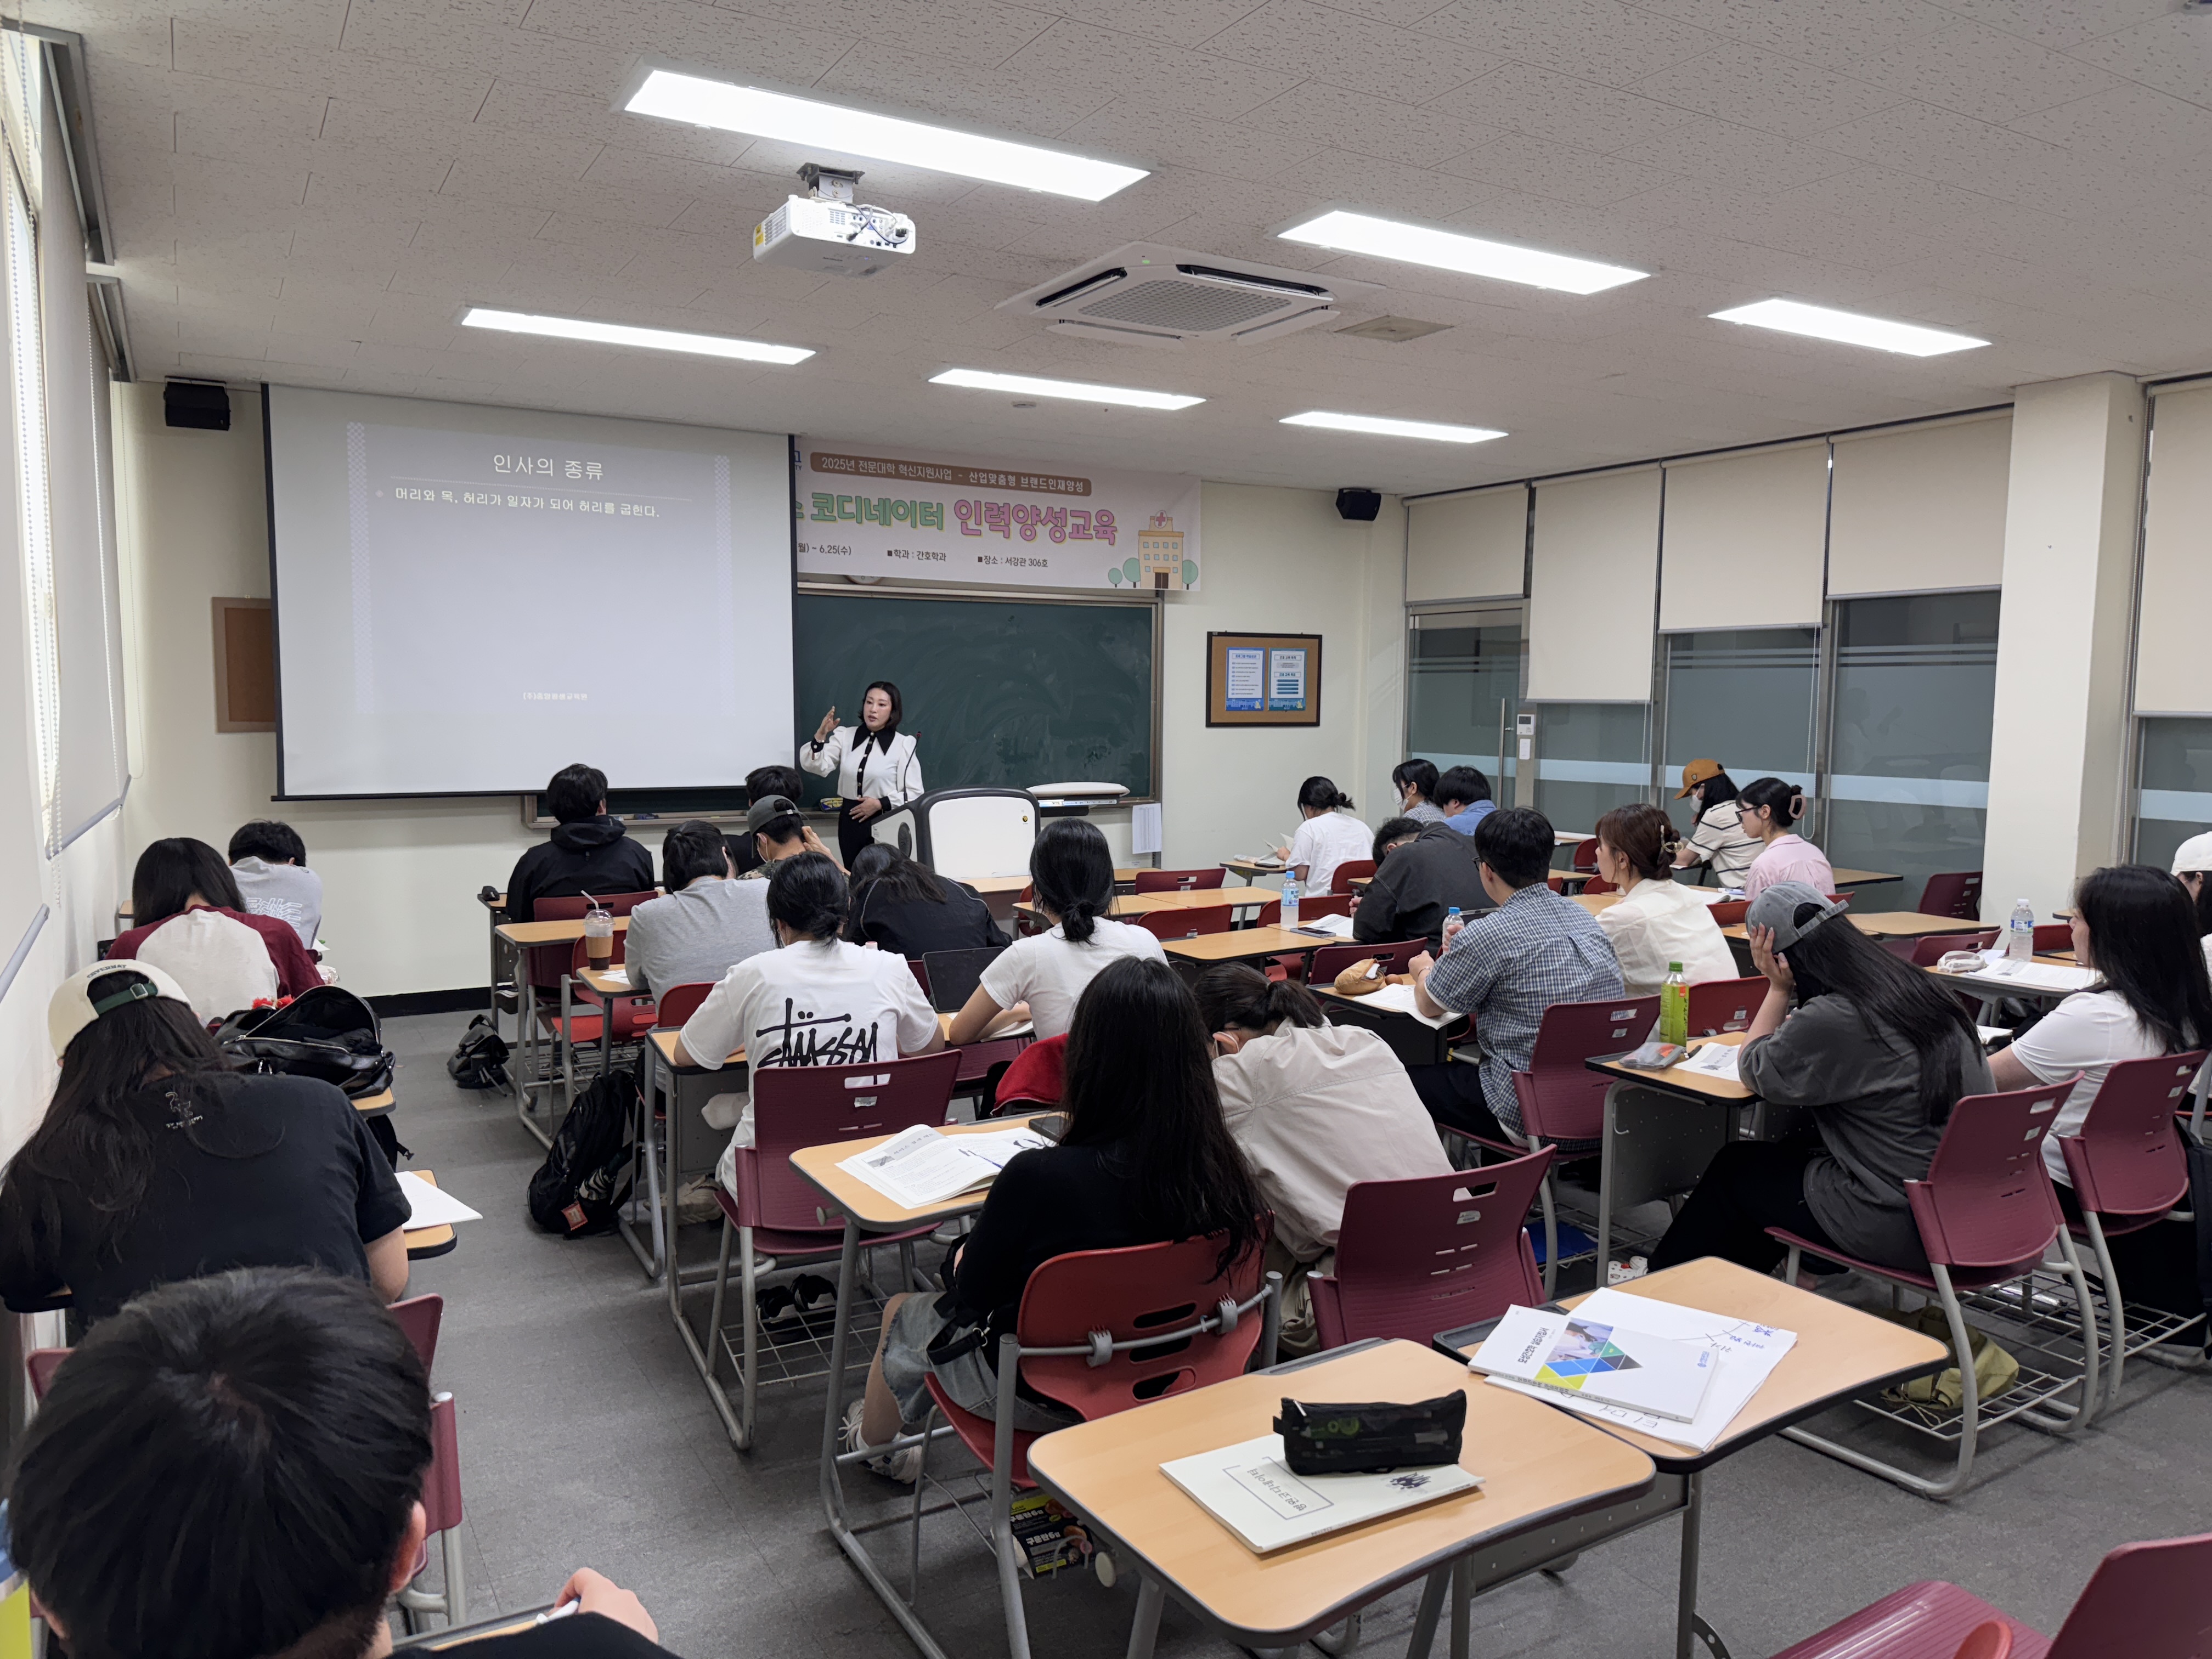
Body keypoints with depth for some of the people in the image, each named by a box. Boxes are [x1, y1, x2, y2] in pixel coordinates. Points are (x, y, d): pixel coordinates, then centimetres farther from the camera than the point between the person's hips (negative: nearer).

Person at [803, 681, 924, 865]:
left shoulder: (903, 744, -3)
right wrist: (820, 736, -18)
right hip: (851, 821, 3)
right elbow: (817, 766, -4)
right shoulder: (845, 736, 7)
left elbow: (914, 793, -6)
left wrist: (880, 804, -15)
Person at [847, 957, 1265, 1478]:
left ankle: (875, 1442, 56)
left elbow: (970, 1293, -16)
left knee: (903, 1314, 26)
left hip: (1040, 1398, -5)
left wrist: (961, 1261, 6)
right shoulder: (1223, 1169, -22)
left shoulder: (1038, 1178, -35)